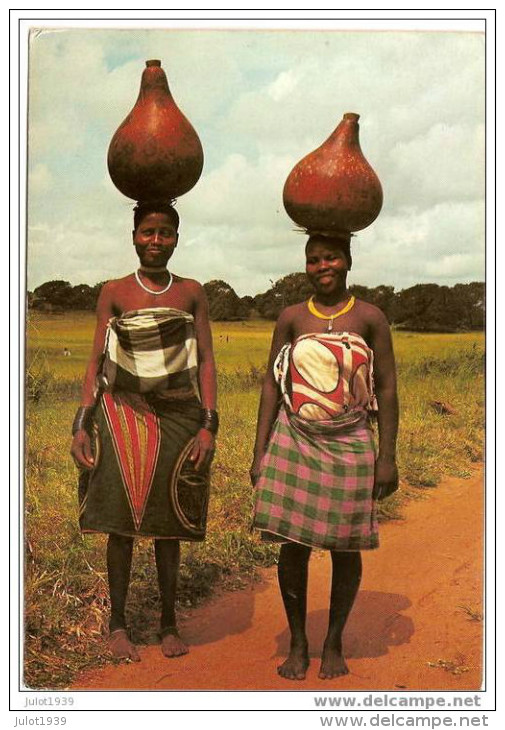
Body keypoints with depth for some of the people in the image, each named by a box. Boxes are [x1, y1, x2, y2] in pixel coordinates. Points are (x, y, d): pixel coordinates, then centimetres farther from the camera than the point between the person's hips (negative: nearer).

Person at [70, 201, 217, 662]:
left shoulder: (192, 293, 7)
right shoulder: (114, 293, 4)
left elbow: (206, 361, 5)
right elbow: (97, 361, 3)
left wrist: (208, 425, -4)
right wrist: (82, 424, -5)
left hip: (178, 416, 1)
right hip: (123, 414, -1)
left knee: (169, 521, 7)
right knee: (121, 520, 0)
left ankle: (170, 624, 19)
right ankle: (118, 623, 14)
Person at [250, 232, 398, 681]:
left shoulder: (370, 318, 1)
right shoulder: (292, 318, 5)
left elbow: (386, 390, 0)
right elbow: (272, 386, 6)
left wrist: (387, 457, -4)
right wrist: (260, 452, 1)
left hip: (350, 445, -1)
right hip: (295, 442, 1)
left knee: (345, 547, 5)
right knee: (293, 544, 1)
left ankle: (334, 644, 24)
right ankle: (298, 644, 18)